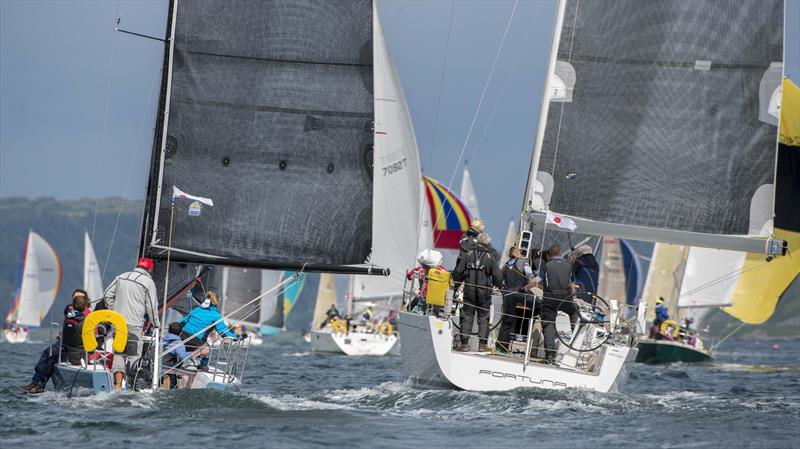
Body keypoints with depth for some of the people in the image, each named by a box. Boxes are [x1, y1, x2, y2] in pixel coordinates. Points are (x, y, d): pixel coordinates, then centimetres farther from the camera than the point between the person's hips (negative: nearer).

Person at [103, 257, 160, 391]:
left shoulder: (122, 277, 13)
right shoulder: (148, 282, -2)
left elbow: (107, 295, 13)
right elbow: (152, 306, -1)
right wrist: (156, 324, 11)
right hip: (134, 324, -5)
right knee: (134, 354, -2)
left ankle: (117, 384, -3)